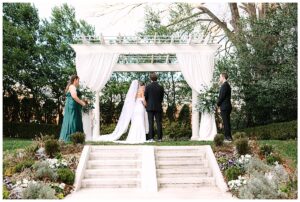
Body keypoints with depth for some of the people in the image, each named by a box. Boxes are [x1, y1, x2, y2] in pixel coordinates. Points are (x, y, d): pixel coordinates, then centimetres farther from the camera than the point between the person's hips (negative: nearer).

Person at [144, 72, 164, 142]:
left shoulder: (148, 87, -6)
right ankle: (159, 138, 5)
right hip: (158, 107, 1)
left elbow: (145, 97, 1)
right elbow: (162, 98, 6)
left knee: (151, 123, 1)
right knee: (159, 123, 4)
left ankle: (151, 138, -2)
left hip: (150, 107, -1)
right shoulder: (161, 87, -2)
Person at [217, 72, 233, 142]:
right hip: (227, 106, 10)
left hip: (224, 107, -10)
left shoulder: (224, 85, -14)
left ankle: (228, 137, -4)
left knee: (226, 123, -7)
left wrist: (218, 104, -4)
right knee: (227, 122, 13)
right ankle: (229, 137, 18)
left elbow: (221, 96, -18)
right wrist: (219, 103, 13)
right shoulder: (227, 85, 17)